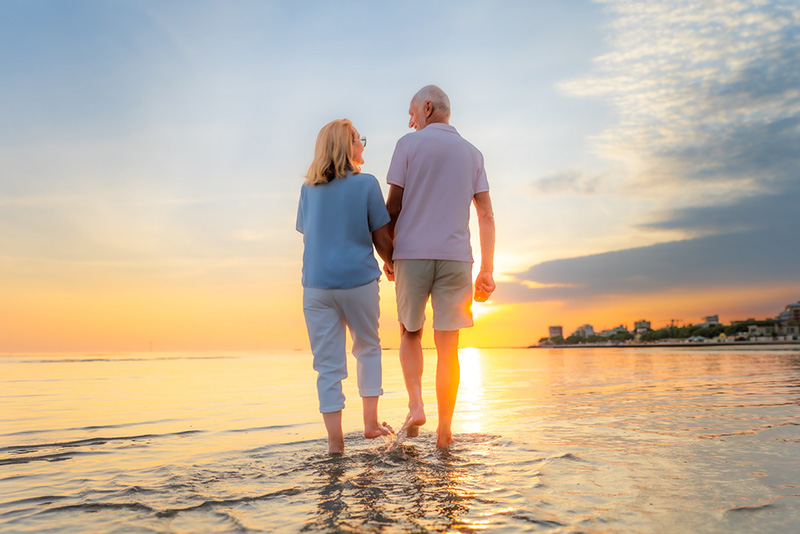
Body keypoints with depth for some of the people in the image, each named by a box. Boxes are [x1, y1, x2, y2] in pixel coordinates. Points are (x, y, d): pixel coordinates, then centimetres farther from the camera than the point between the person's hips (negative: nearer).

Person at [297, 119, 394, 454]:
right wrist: (394, 266, 16)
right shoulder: (366, 184, -4)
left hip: (316, 284, 3)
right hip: (359, 279, -2)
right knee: (368, 348, 19)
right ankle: (370, 422, 19)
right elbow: (382, 239, -3)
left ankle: (335, 440, 7)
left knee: (328, 363, 6)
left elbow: (306, 238, 14)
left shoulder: (308, 189, 7)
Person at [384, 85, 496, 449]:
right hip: (456, 256, 2)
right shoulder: (473, 153, 13)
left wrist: (387, 255, 10)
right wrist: (487, 270, 7)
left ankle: (415, 405, 1)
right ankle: (444, 432, 9)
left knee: (410, 334, 17)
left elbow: (393, 207, -1)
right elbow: (486, 215, 7)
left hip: (412, 254, -2)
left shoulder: (409, 144, 2)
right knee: (447, 347, 4)